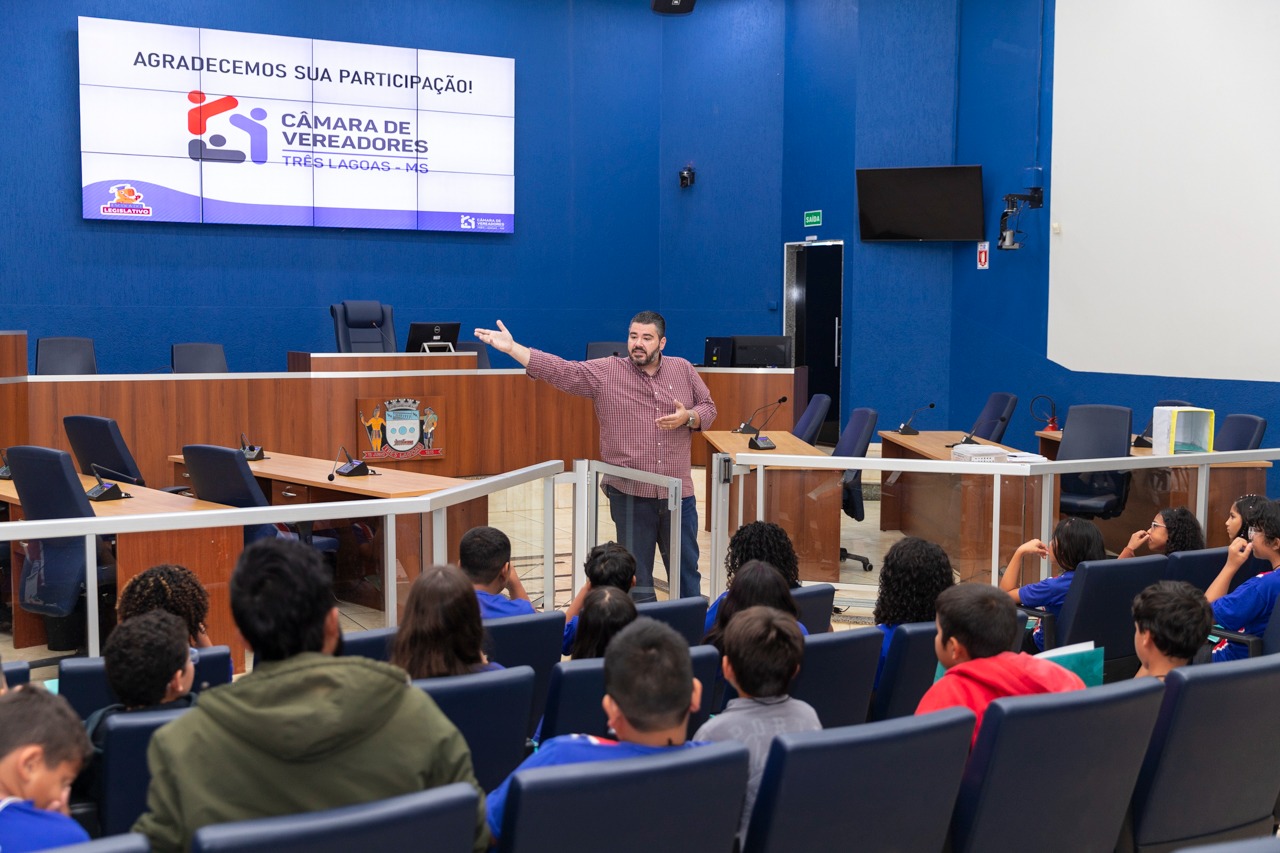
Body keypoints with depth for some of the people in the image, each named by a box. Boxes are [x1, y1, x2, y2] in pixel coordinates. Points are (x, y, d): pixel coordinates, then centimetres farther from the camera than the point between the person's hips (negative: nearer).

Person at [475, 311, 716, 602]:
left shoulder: (683, 370, 5)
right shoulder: (605, 372, -2)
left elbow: (708, 407, 12)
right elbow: (560, 370, -9)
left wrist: (688, 417, -11)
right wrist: (512, 348, -18)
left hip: (678, 493, 1)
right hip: (629, 494, -1)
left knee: (686, 572, 9)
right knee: (636, 578, 9)